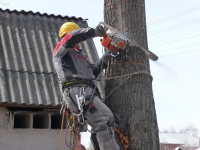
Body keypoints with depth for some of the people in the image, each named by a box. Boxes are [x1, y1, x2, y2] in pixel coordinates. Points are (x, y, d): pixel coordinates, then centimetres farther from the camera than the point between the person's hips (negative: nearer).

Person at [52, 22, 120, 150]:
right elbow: (72, 37, -14)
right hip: (77, 91, -10)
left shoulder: (79, 53, 35)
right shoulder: (61, 50, 8)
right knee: (105, 119, -23)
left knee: (99, 126, 9)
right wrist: (94, 32, -12)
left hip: (87, 91, 10)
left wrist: (103, 60, 16)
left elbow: (92, 73, 29)